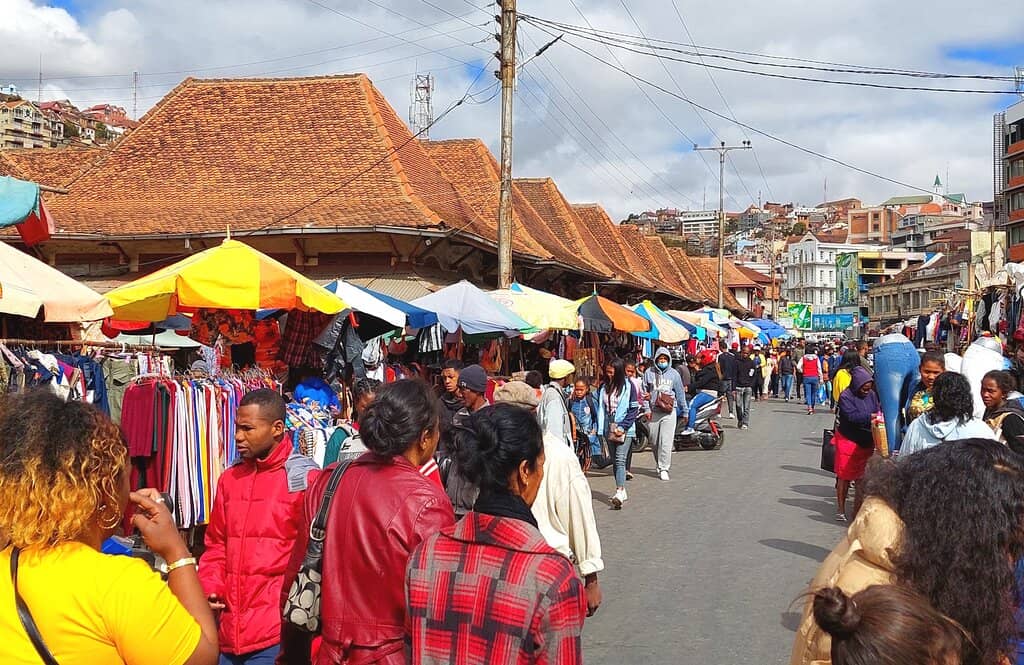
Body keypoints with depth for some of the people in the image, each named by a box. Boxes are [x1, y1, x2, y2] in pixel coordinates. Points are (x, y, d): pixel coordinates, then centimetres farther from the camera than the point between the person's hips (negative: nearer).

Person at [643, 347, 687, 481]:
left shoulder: (674, 374, 7)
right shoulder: (649, 373, 5)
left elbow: (680, 393, 14)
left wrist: (684, 411, 18)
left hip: (669, 412, -1)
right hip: (653, 412, 1)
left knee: (666, 442, -10)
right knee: (654, 442, 9)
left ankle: (664, 468, -5)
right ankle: (660, 463, 28)